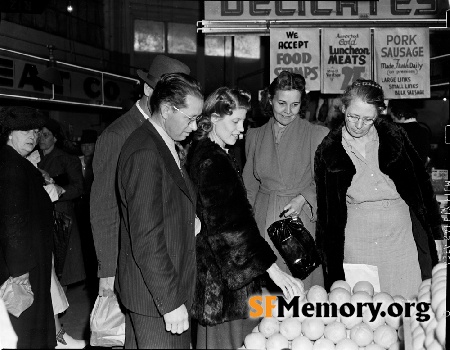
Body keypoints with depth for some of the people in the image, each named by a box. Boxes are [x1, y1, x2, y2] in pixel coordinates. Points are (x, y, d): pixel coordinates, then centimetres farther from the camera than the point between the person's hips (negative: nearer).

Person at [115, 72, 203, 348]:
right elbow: (146, 239, -25)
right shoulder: (144, 153, -22)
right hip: (156, 295, -10)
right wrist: (171, 301, -22)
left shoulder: (162, 145, 9)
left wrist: (191, 220, 2)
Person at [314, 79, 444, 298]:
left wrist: (435, 233, 6)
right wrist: (327, 252, 6)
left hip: (401, 237, 1)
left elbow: (422, 184, 6)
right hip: (356, 245, 0)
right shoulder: (328, 151, 0)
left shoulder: (395, 137, 0)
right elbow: (325, 206, 7)